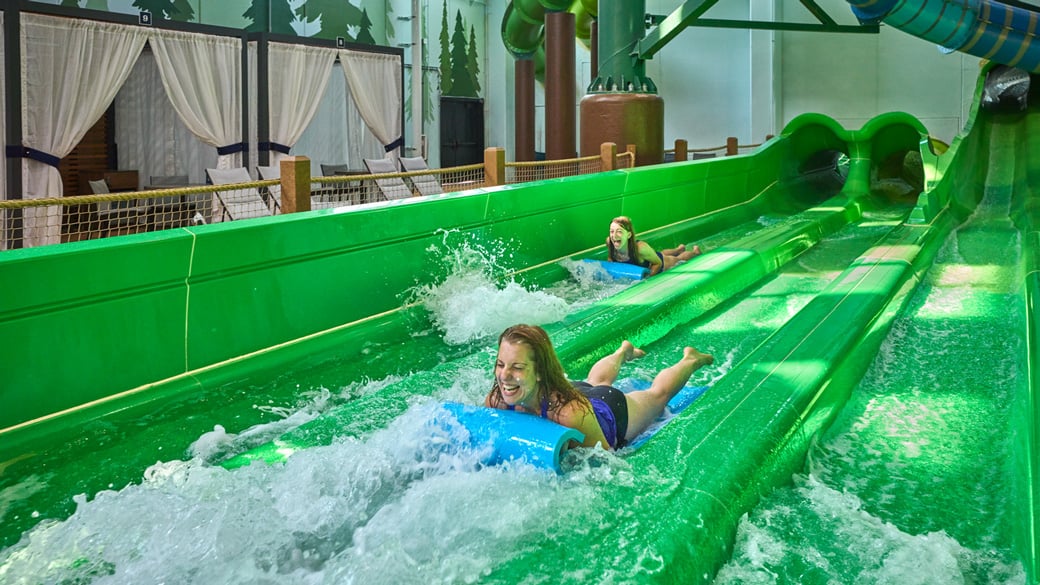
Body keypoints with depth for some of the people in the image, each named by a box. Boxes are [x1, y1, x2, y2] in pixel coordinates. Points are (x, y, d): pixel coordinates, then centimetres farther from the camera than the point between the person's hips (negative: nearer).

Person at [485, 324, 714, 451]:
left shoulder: (570, 413, -50)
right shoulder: (496, 401, -36)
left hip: (613, 411, -4)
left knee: (657, 393, 29)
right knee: (595, 381, 40)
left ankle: (690, 360, 58)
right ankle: (623, 351, 70)